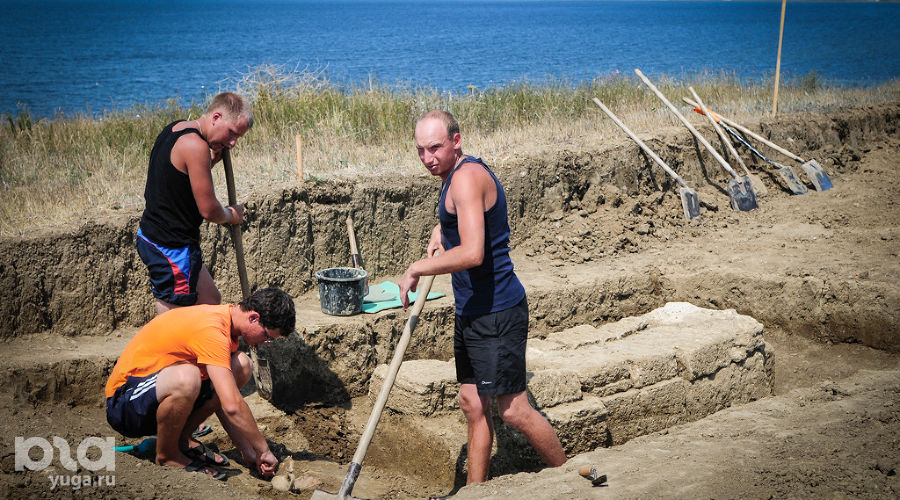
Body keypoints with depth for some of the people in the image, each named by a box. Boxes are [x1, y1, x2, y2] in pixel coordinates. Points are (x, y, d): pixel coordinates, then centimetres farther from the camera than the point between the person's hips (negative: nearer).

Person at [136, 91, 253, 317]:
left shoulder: (176, 128, 9)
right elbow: (209, 210, -19)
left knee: (210, 300, 19)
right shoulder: (195, 146, -22)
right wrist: (231, 215, 2)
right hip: (171, 247, -10)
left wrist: (213, 159, 7)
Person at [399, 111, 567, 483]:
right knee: (473, 404, 14)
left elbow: (472, 253, -30)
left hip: (496, 313, -10)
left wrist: (417, 268, -20)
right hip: (471, 312, 10)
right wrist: (440, 231, 18)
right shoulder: (454, 176, 13)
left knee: (513, 409, -5)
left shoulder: (467, 176, -19)